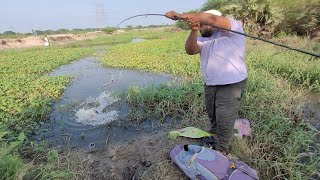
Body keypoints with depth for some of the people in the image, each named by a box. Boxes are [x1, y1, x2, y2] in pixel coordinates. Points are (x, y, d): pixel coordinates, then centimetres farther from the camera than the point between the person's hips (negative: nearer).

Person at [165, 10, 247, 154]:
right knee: (213, 117, 23)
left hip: (231, 85, -7)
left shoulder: (233, 27, -8)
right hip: (210, 85, 7)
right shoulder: (203, 39, 11)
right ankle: (214, 140, 47)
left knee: (224, 122, 2)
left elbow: (211, 19, -25)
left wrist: (183, 16, -25)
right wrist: (193, 31, -22)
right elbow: (190, 50, -6)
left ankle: (221, 151, 23)